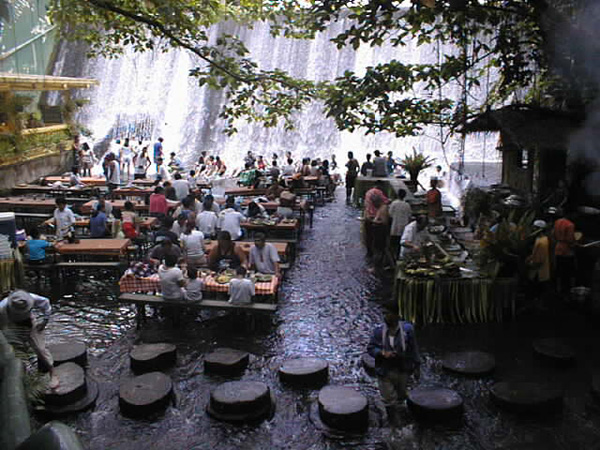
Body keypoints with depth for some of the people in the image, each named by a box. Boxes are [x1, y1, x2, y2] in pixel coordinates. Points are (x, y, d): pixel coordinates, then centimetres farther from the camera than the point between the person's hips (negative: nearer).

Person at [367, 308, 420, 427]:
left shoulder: (407, 329, -14)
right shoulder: (378, 331, -15)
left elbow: (413, 350, -4)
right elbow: (370, 348, -6)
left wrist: (416, 367, 2)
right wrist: (382, 353, -25)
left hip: (403, 370, 1)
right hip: (385, 371, -1)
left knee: (401, 395, 21)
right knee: (389, 399, 6)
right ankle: (394, 424, 28)